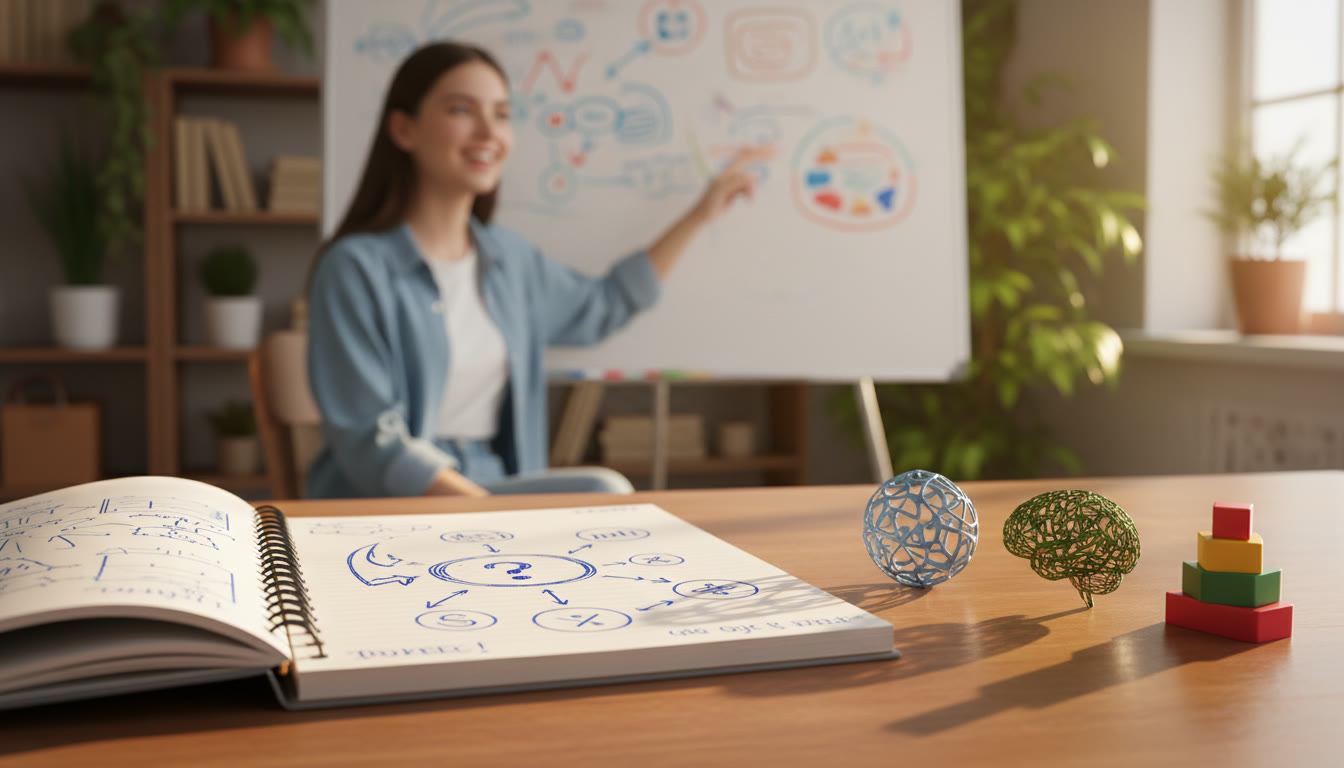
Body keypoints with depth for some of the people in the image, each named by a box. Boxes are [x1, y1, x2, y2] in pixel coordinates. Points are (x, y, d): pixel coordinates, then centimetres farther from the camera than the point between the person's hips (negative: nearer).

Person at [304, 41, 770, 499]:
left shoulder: (509, 256, 11)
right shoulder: (357, 267, -10)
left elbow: (601, 308, 30)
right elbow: (370, 445, -14)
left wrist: (701, 214, 28)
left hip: (495, 486, 7)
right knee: (603, 494, -28)